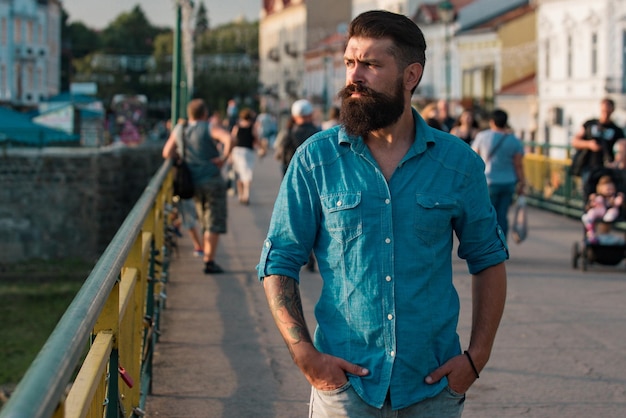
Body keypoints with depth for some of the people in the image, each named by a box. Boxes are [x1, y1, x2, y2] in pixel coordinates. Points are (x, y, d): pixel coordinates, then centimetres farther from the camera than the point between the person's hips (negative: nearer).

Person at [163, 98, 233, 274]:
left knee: (206, 221, 21)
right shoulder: (210, 128, -11)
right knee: (214, 223, -1)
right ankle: (209, 261, -6)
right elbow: (229, 139, -29)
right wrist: (224, 157, -19)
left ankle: (206, 256, 23)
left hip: (192, 181, 6)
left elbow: (167, 153, 10)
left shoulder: (179, 129, 4)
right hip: (212, 179, -6)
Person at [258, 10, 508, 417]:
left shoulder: (458, 162, 0)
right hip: (344, 381, -1)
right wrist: (305, 355, -11)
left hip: (434, 384, 1)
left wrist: (477, 355, -1)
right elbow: (279, 262, 0)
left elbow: (489, 260, 8)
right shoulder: (315, 159, -2)